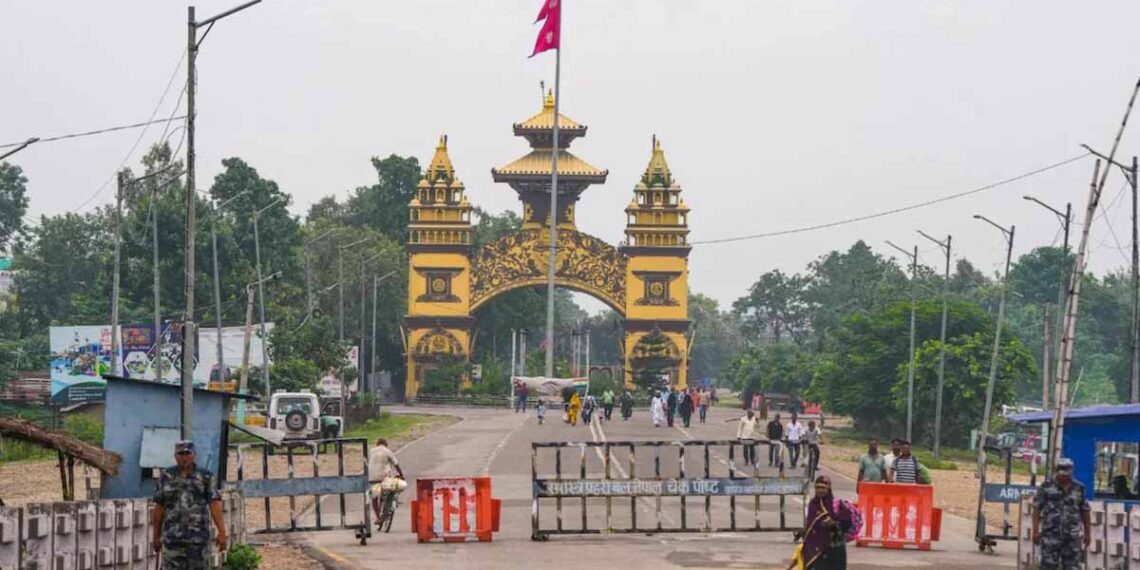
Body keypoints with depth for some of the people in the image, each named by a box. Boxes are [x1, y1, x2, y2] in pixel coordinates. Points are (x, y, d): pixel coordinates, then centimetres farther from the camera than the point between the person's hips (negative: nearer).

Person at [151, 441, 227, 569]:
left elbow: (215, 505, -6)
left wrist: (222, 532, -15)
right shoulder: (166, 476, 5)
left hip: (198, 536, -1)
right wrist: (156, 536, 9)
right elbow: (159, 507, 8)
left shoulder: (205, 477, 1)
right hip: (173, 536, 1)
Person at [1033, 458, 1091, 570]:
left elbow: (1085, 511, 14)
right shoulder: (1046, 487, 1)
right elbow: (1037, 509, -1)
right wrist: (1035, 531, -8)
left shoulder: (1079, 489, 9)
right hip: (1051, 534, -2)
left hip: (1073, 536, 2)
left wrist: (1087, 533, 13)